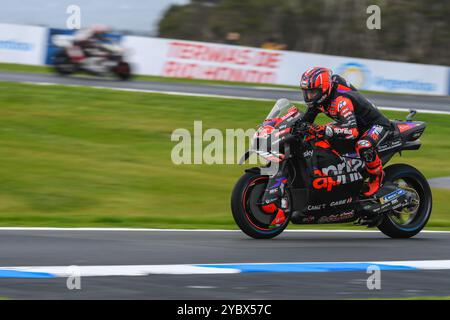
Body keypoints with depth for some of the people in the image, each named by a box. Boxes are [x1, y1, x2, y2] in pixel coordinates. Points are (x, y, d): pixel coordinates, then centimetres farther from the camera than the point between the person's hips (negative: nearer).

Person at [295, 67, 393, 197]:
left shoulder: (341, 100, -37)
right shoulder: (319, 98, -9)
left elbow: (352, 131, -48)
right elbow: (306, 120, 7)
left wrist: (320, 130, -52)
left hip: (376, 124, -10)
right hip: (356, 123, 10)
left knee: (363, 147, -39)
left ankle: (377, 176, -12)